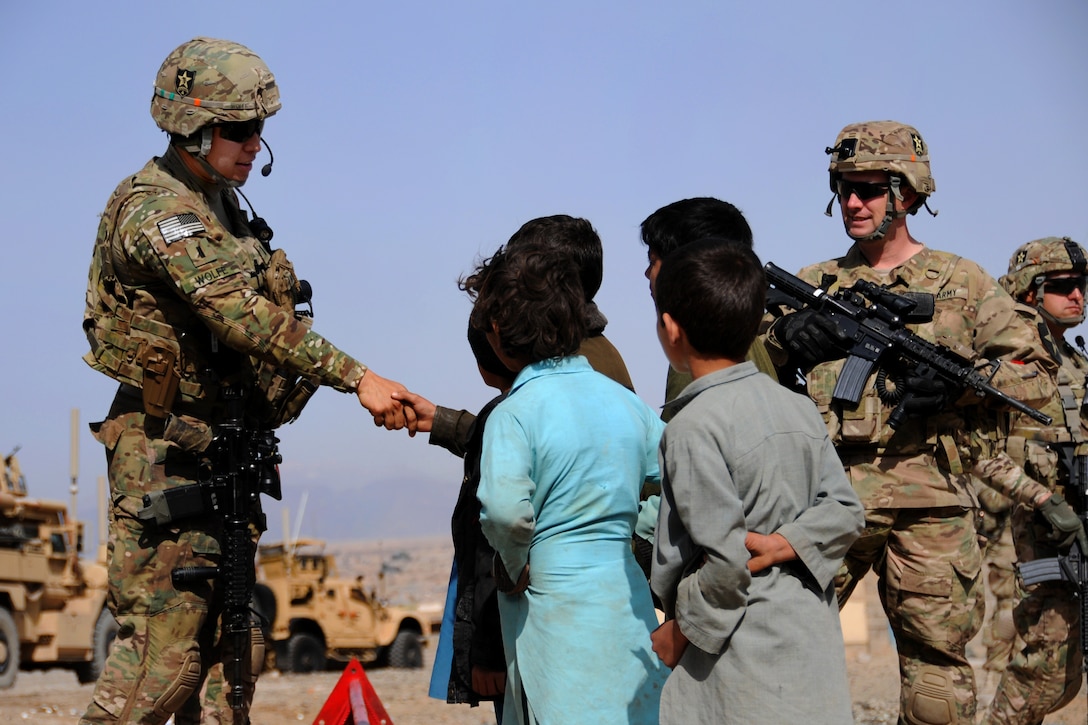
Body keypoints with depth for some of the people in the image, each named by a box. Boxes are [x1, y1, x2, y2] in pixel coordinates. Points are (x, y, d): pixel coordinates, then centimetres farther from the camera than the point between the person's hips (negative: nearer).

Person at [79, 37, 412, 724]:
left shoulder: (219, 205, 15)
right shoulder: (157, 209, -16)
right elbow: (242, 317, -27)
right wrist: (357, 377, -31)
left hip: (219, 453, 9)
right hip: (168, 450, -9)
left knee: (232, 645, 9)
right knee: (163, 649, -9)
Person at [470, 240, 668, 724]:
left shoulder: (514, 414, -11)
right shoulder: (623, 399, 8)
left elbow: (507, 509, -27)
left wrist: (513, 563, -8)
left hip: (555, 607, -6)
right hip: (629, 605, 6)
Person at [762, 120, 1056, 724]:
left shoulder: (960, 283, 10)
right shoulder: (814, 286, 15)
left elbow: (1036, 375, 7)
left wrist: (960, 382, -11)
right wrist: (782, 339, -6)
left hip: (929, 504, -1)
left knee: (937, 669, 3)